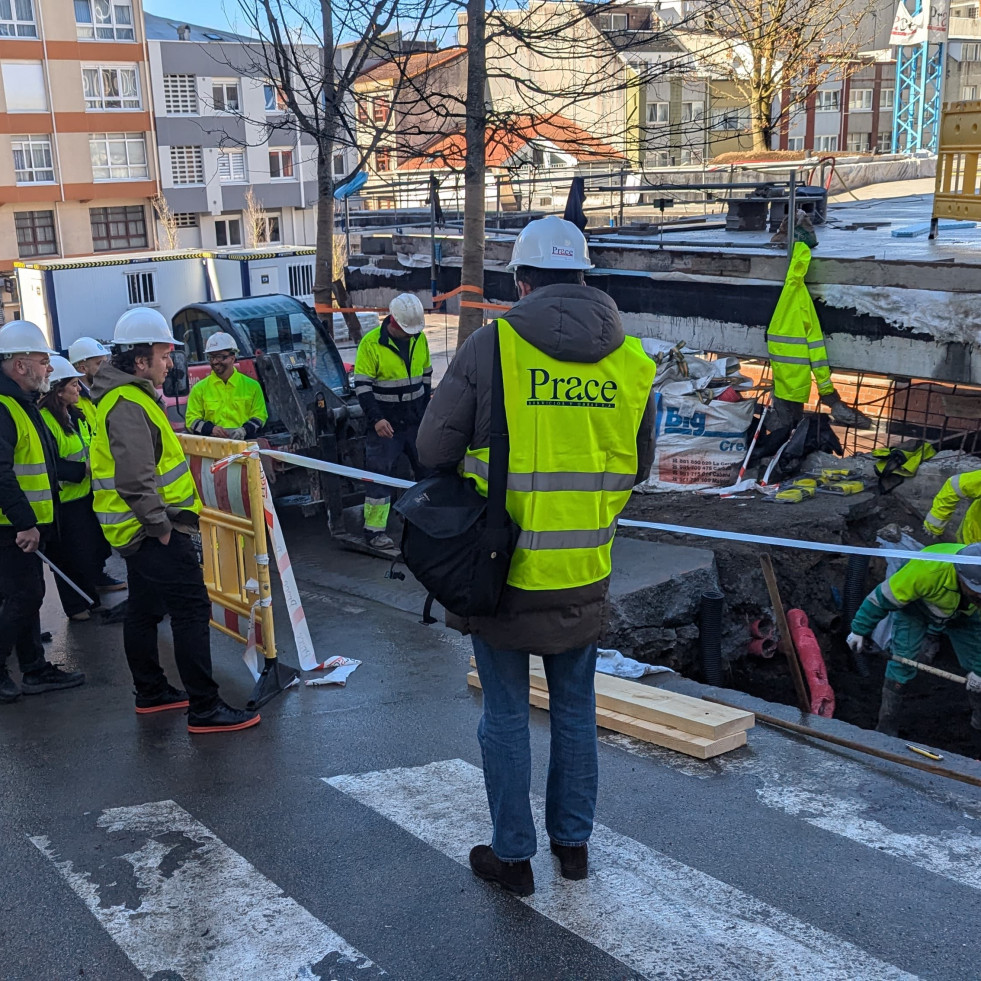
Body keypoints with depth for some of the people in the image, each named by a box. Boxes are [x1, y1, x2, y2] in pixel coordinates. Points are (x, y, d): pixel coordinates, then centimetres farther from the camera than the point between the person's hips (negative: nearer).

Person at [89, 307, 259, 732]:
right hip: (153, 530, -11)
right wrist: (161, 526, -21)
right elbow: (136, 482, -29)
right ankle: (204, 709, -6)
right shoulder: (128, 407, -21)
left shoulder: (130, 396, 13)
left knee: (144, 608, 19)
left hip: (141, 530, 11)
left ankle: (151, 692, 32)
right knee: (192, 608, -9)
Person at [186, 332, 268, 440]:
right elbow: (192, 420, 11)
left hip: (244, 442, 0)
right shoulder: (199, 389, 13)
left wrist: (244, 430, -8)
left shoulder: (252, 386, 12)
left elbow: (260, 416, 12)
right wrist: (211, 429, -9)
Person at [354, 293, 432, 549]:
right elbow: (362, 385, -13)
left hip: (417, 421, 6)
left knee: (428, 469, 11)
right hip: (385, 423, -5)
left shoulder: (420, 339, 4)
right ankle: (375, 530, 4)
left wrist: (426, 410, 16)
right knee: (380, 476, -3)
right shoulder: (371, 343, -13)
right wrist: (376, 419, -21)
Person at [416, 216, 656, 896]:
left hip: (502, 566, -3)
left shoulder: (492, 344, -14)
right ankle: (573, 842, 35)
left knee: (506, 716, 12)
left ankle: (513, 856, 24)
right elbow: (638, 468, 8)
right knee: (575, 711, 20)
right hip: (585, 573, 4)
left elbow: (433, 449, -9)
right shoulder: (631, 359, -2)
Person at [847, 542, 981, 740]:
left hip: (963, 613, 3)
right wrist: (860, 630, -19)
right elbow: (883, 597, -29)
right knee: (903, 662, -12)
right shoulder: (928, 569, -45)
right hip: (915, 605, -3)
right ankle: (887, 728, 0)